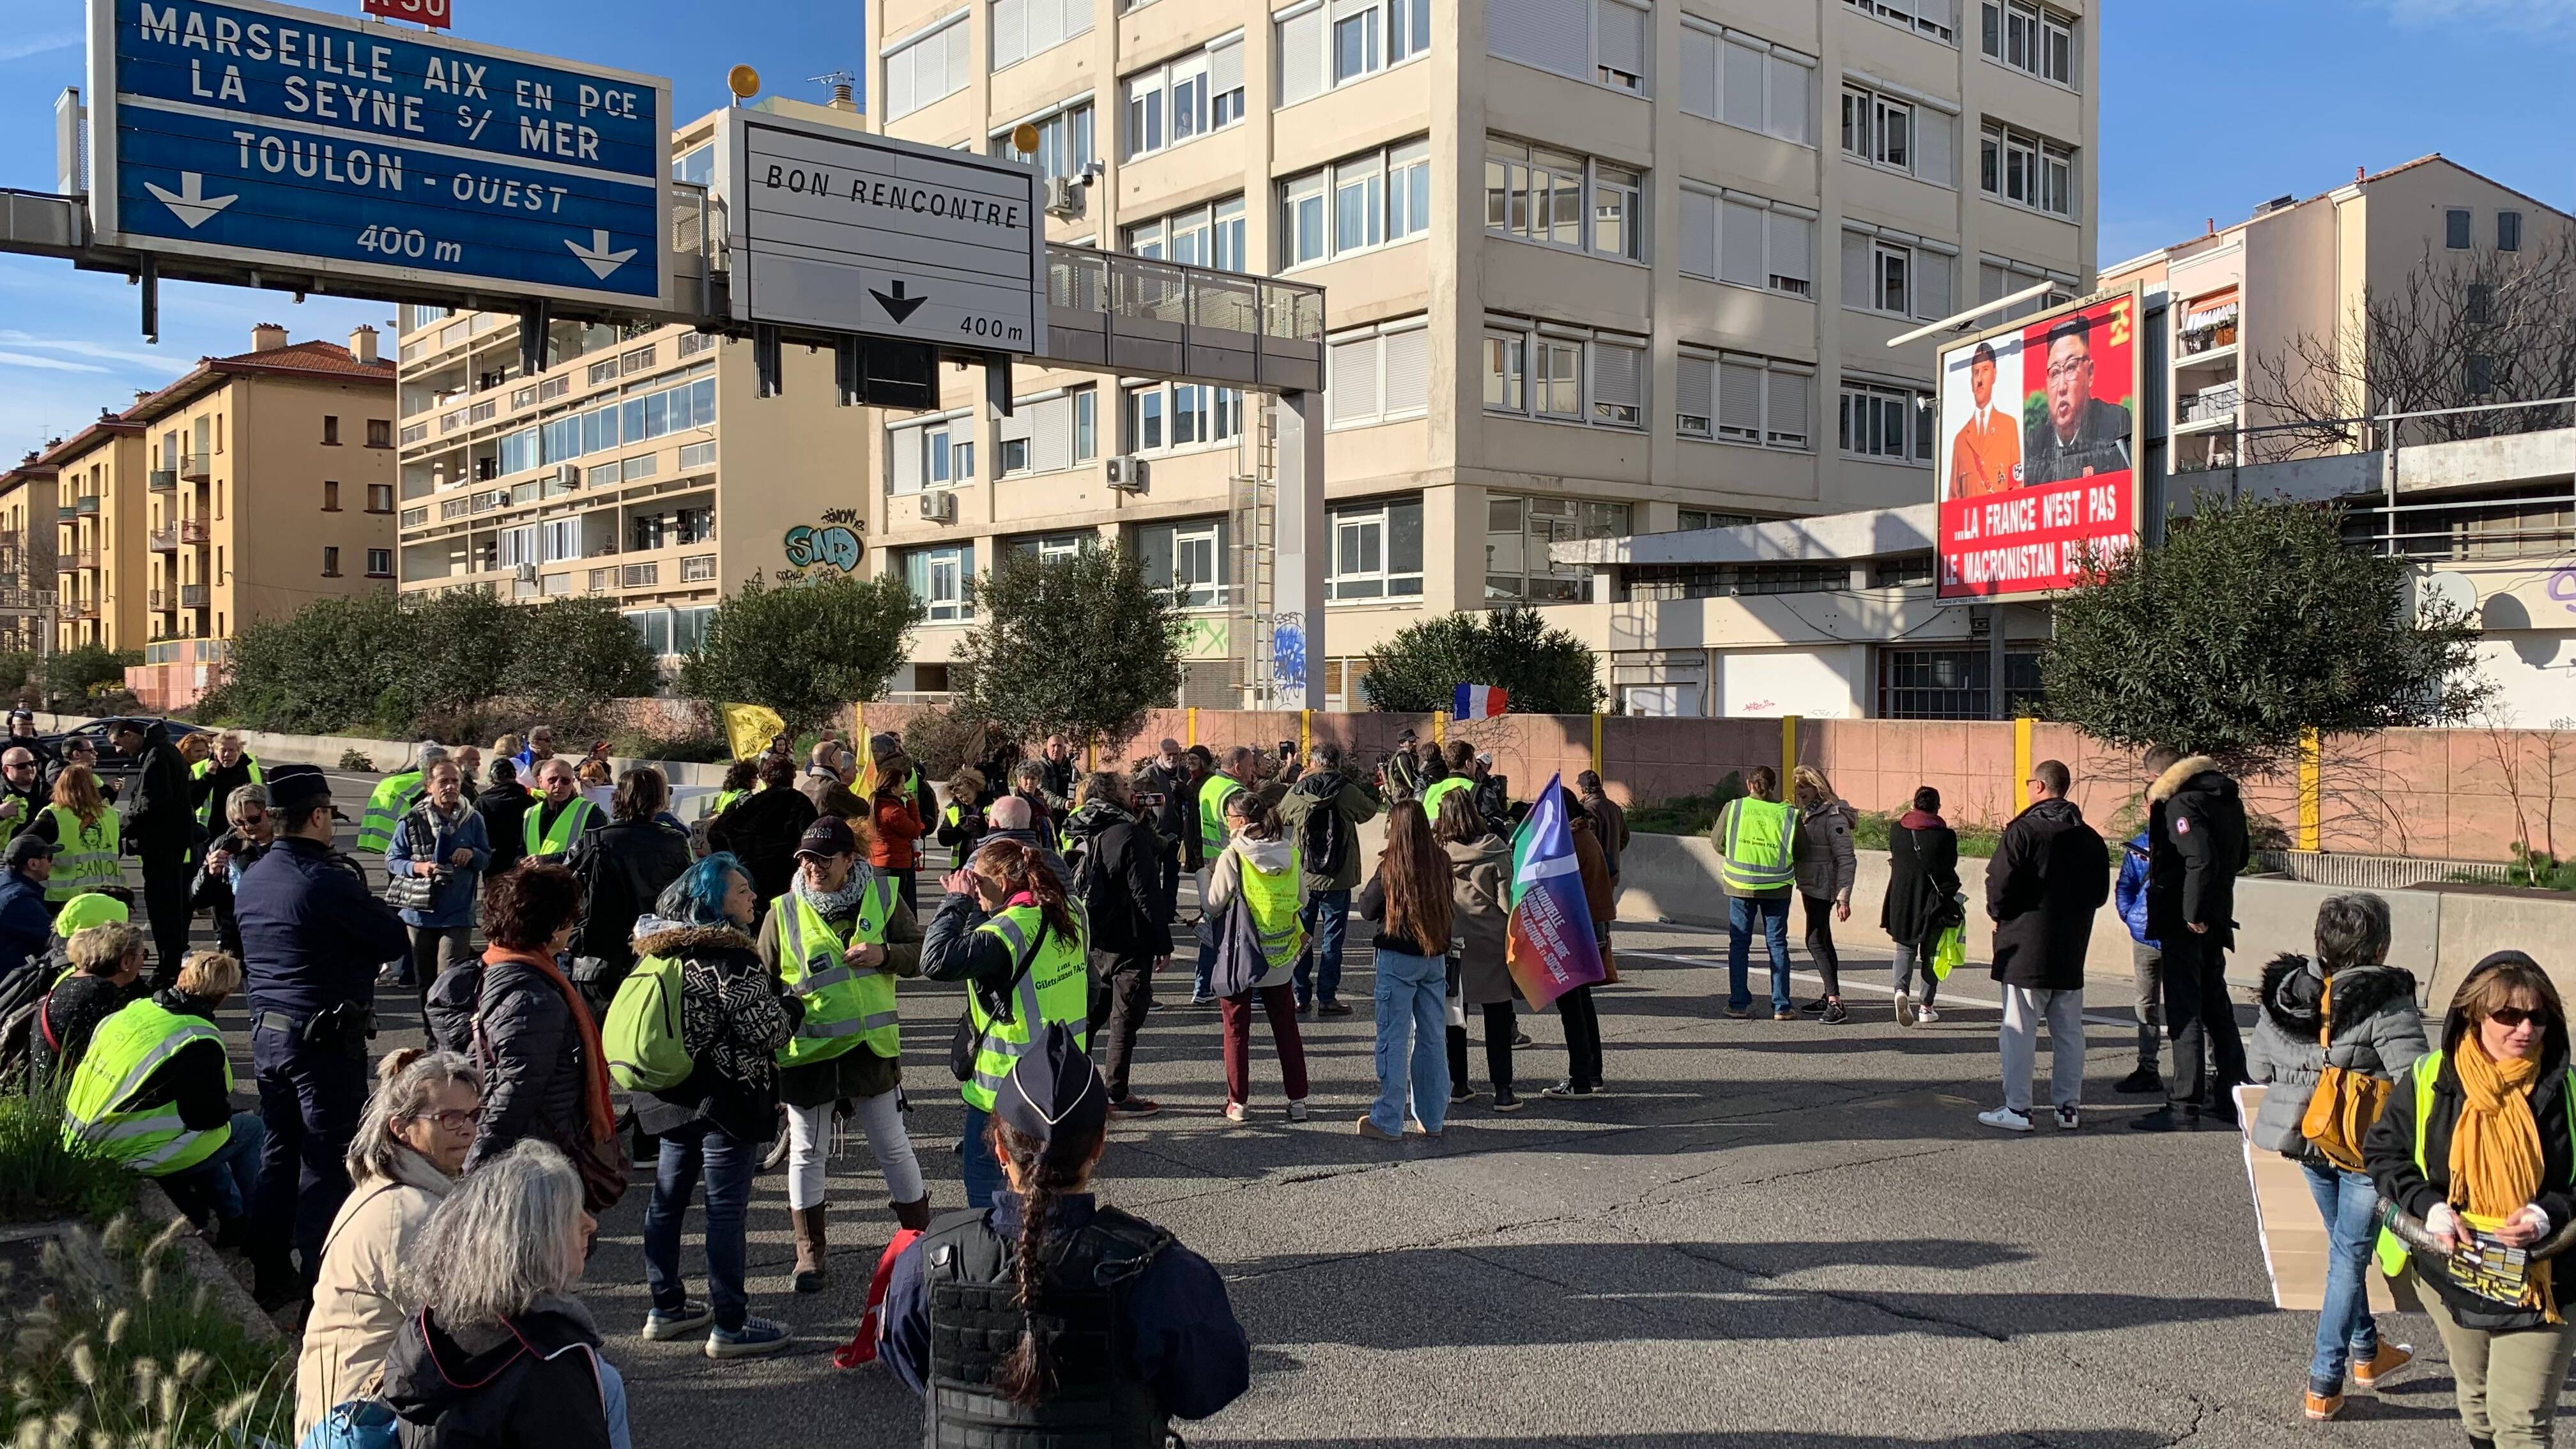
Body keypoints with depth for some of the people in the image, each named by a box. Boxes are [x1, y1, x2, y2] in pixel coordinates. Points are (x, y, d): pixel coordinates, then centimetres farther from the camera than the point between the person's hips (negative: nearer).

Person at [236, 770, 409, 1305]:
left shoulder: (250, 879, 7)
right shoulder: (328, 880, -19)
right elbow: (397, 940, -15)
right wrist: (363, 896, 1)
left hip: (267, 1033, 8)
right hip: (326, 1039, -8)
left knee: (278, 1151, 18)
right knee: (326, 1161, -1)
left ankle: (270, 1272, 27)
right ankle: (320, 1286, 3)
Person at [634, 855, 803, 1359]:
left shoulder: (665, 953, 6)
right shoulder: (732, 961, -19)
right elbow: (769, 1033, -19)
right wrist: (792, 1000, 0)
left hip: (670, 1098, 9)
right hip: (726, 1103, -9)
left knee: (667, 1199, 17)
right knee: (727, 1209, -1)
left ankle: (665, 1308, 30)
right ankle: (729, 1327, 6)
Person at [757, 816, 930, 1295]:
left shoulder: (882, 895, -3)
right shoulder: (785, 911, -5)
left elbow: (919, 954, 2)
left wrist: (885, 954, -18)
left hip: (871, 1046, 0)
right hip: (806, 1052, 0)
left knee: (893, 1147, 9)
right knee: (807, 1152, 10)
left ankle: (920, 1234, 26)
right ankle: (810, 1251, 25)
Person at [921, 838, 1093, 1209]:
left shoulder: (1006, 931, -24)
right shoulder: (1070, 916, 1)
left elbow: (936, 961, -34)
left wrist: (956, 902, -22)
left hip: (1006, 1084, -8)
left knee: (981, 1175, 7)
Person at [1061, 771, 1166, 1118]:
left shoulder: (1086, 835, 9)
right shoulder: (1128, 834, -17)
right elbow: (1147, 893, -18)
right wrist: (1163, 943, -13)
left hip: (1094, 942, 8)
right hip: (1129, 943, -8)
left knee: (1092, 1014, 19)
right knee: (1125, 1020, 1)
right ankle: (1117, 1097, 7)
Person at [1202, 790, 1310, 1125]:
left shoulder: (1231, 857, -15)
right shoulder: (1290, 854, -2)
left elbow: (1214, 906, -11)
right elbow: (1303, 900, 7)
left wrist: (1211, 875, 5)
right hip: (1281, 957, 4)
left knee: (1236, 1029, 9)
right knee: (1286, 1027, 14)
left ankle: (1238, 1102, 10)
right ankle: (1297, 1100, 16)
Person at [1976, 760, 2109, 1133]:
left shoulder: (2024, 831, -13)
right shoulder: (2090, 837, 9)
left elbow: (2000, 884, -17)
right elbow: (2100, 892, 14)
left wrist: (1997, 913, 1)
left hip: (2026, 948, -6)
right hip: (2072, 949, 6)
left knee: (2019, 1031, -1)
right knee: (2068, 1032, 12)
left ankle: (2017, 1108, 0)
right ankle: (2069, 1106, 16)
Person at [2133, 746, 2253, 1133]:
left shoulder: (2179, 804, -15)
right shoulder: (2227, 799, 12)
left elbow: (2202, 861, -25)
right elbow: (2239, 858, 19)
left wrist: (2193, 914, -19)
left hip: (2185, 924, -9)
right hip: (2217, 918, 9)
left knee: (2184, 1012, -5)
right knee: (2215, 1005, 18)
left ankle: (2183, 1105, -2)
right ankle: (2230, 1096, 26)